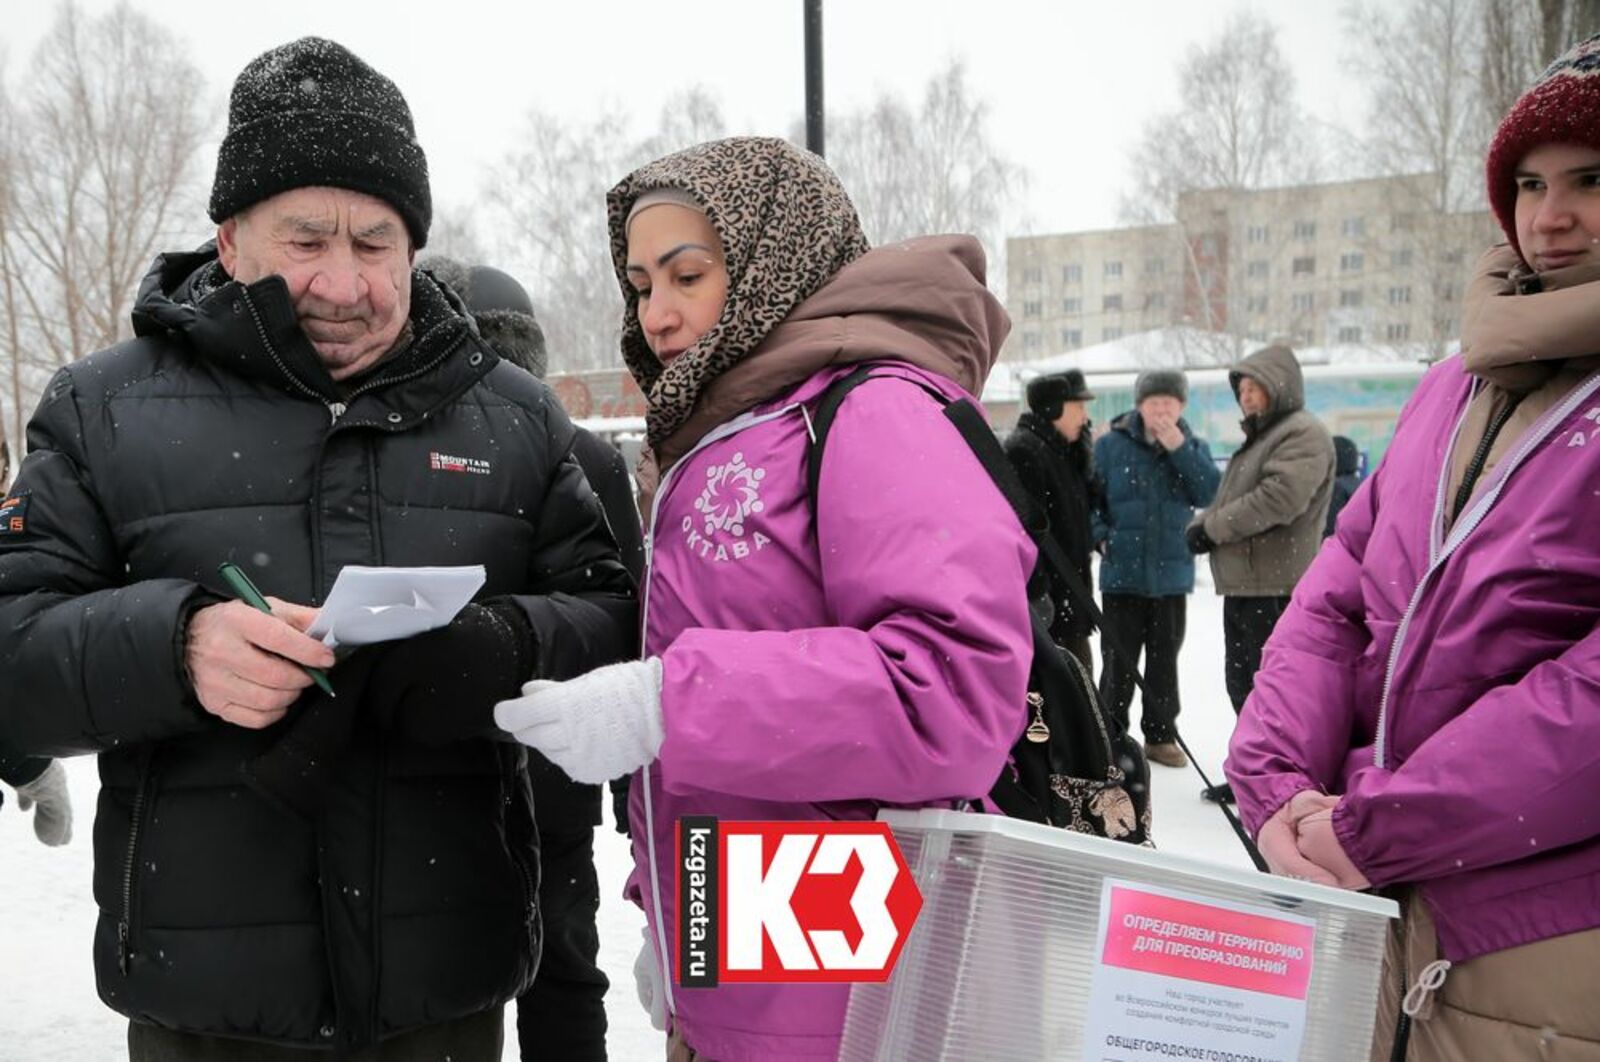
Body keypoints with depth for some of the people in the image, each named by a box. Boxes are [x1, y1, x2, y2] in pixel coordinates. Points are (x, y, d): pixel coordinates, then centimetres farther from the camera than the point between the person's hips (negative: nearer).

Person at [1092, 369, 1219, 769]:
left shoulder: (1193, 446, 4)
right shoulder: (1110, 445, -4)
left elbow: (1211, 494, -10)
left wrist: (1179, 449, -16)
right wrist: (1101, 535, -14)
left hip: (1172, 573, 3)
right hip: (1123, 572, -3)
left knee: (1164, 658, 14)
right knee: (1119, 660, 3)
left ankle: (1160, 735, 26)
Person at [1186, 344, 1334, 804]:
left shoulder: (1303, 433, -11)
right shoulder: (1257, 436, 22)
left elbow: (1278, 499, -24)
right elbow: (1230, 501, 24)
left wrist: (1212, 526, -16)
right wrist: (1204, 524, 3)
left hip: (1275, 588, -10)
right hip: (1241, 584, 10)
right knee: (1241, 683, 16)